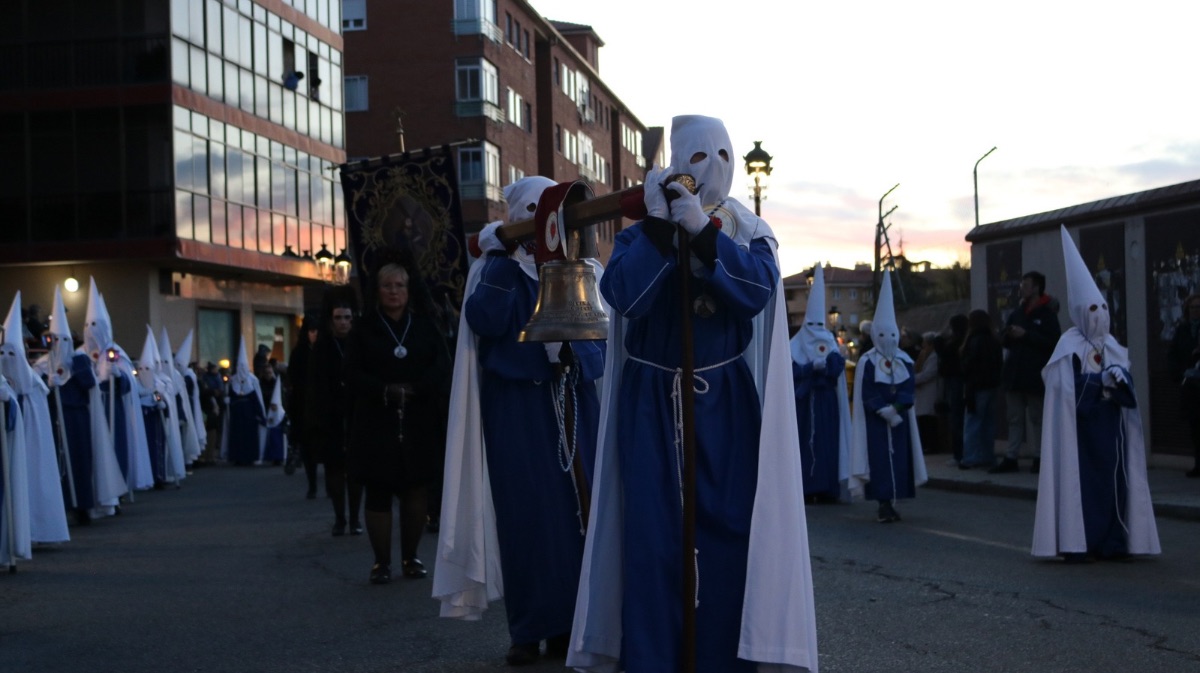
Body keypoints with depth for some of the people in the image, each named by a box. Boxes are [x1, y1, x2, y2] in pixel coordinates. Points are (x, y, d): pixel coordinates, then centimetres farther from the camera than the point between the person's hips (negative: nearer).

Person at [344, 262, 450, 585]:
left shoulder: (424, 326, 9)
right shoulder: (364, 329, 5)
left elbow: (442, 368, -1)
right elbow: (353, 375, -3)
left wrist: (414, 390, -16)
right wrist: (386, 392, -17)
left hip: (419, 425, 1)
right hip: (376, 425, -1)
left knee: (416, 491, 2)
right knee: (378, 494, -1)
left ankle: (411, 556, 15)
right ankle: (381, 561, 7)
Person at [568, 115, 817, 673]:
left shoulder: (749, 235, 7)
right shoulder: (640, 235, 5)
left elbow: (758, 289, -14)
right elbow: (622, 295, -14)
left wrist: (701, 229, -22)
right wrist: (659, 223, -17)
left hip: (727, 403, 1)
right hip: (654, 404, 0)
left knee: (726, 527, -1)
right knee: (654, 529, -3)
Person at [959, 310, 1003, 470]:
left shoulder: (976, 341, -15)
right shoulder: (994, 341, 10)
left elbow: (968, 365, -13)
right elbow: (999, 362, 14)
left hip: (977, 386, -8)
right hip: (991, 385, 8)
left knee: (972, 422, -5)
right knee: (988, 422, 11)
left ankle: (971, 458, -6)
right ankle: (988, 457, 15)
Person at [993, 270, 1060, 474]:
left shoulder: (1047, 314, -4)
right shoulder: (1016, 313, 14)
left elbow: (1053, 342, -16)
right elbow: (1005, 340, 20)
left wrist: (1026, 335, -17)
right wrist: (1008, 336, -3)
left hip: (1036, 375, -6)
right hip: (1014, 373, 6)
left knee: (1037, 418, 0)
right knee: (1014, 418, 7)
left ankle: (1039, 457, 6)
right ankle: (1011, 457, 9)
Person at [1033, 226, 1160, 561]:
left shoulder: (1112, 346, 13)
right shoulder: (1069, 346, -5)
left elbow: (1126, 379, 6)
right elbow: (1069, 386, -15)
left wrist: (1120, 376, -15)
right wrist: (1103, 379, -20)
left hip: (1109, 425, 6)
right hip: (1081, 426, -6)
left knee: (1113, 478, 3)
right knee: (1080, 479, -8)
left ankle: (1111, 541, 8)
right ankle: (1076, 543, -5)